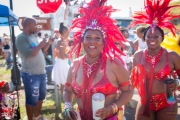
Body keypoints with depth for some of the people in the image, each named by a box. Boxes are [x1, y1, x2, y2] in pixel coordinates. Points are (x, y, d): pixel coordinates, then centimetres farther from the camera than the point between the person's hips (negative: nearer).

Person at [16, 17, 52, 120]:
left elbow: (42, 51, 21)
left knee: (41, 95, 21)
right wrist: (40, 45, -16)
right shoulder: (21, 38, -14)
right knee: (32, 99, 2)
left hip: (41, 72, 9)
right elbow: (28, 54, -27)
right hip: (30, 74, -9)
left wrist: (48, 43, 5)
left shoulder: (33, 36, 13)